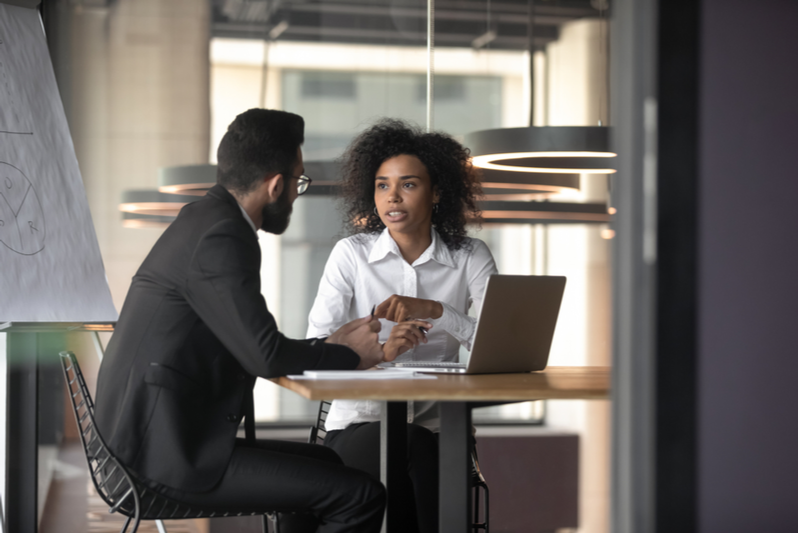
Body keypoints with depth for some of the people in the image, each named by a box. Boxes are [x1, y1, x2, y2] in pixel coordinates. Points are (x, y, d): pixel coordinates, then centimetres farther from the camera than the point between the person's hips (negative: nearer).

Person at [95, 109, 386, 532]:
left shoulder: (205, 219, 13)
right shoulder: (222, 236, -17)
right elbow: (266, 356, -21)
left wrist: (325, 346, 16)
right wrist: (352, 355, -5)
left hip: (154, 439, 11)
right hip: (171, 454, -11)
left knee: (323, 463, 26)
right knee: (361, 497, -13)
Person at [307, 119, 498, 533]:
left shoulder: (470, 258, 6)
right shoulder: (351, 254, 4)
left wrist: (432, 310, -19)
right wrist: (380, 351, -25)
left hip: (437, 428, 1)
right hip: (359, 427, -1)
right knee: (416, 445, -33)